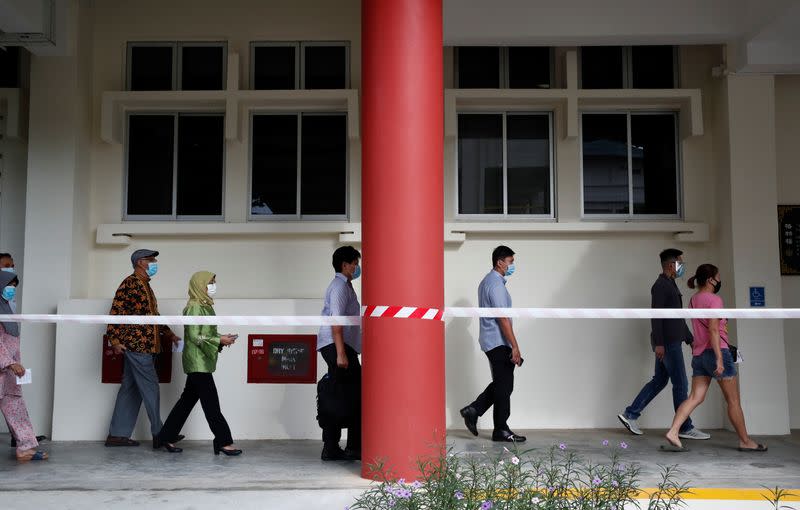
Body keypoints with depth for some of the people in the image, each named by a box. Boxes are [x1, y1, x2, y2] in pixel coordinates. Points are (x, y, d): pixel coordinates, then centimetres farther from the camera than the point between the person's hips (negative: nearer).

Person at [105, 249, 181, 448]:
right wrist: (115, 340, -19)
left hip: (145, 346, 10)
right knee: (150, 387, -6)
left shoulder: (145, 286, 20)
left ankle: (117, 435, 16)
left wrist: (170, 335, 21)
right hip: (136, 344, -10)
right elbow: (116, 311, -15)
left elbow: (154, 316, 26)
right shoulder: (129, 283, -9)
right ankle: (159, 435, 1)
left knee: (131, 390, 11)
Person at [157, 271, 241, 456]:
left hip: (200, 362, 10)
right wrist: (219, 340, -18)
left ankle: (167, 436, 23)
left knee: (188, 399, 14)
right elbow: (194, 336, -19)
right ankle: (224, 442, 0)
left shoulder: (204, 306, 13)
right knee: (211, 402, -5)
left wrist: (221, 338, 3)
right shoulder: (195, 307, -15)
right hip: (198, 362, -10)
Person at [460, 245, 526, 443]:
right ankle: (501, 430, 5)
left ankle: (473, 410, 14)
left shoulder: (486, 281, 15)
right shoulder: (496, 285, -17)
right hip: (499, 342, -10)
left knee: (500, 383, 16)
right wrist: (515, 347, -21)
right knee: (504, 386, -3)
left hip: (490, 340, 10)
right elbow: (503, 318, -22)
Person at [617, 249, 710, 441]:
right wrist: (658, 343, -24)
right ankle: (685, 428, 4)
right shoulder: (661, 285, -12)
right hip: (667, 342, -10)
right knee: (680, 383, -3)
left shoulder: (670, 285, 19)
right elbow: (656, 315, -19)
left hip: (672, 342, 10)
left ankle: (630, 414, 13)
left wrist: (690, 339, 23)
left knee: (659, 381, 11)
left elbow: (678, 317, 24)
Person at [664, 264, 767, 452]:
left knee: (695, 398, 1)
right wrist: (720, 359, -23)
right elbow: (713, 330, -20)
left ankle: (673, 432, -14)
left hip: (698, 354, 7)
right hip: (716, 351, -7)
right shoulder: (714, 299, -11)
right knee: (733, 400, 6)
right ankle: (745, 441, 18)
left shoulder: (693, 300, 14)